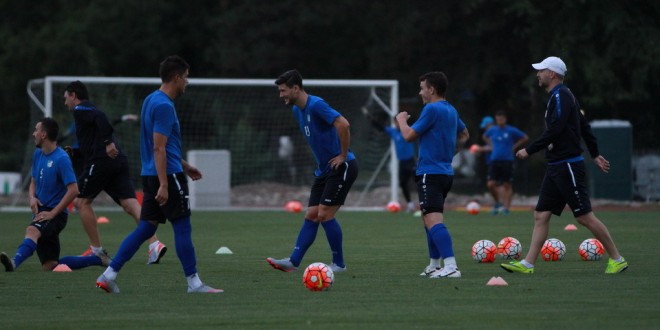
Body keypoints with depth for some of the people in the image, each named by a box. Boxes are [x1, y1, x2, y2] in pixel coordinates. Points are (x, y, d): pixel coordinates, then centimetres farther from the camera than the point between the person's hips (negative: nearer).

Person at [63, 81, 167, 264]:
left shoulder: (80, 110, 3)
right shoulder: (91, 110, 30)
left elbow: (100, 118, -19)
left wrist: (108, 142, -26)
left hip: (101, 161, -8)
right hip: (119, 161, 8)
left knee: (82, 202, 9)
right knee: (130, 204, -5)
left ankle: (96, 249, 10)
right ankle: (155, 244, -21)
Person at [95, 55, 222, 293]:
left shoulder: (152, 100, 15)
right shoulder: (164, 106, -15)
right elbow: (159, 148, -20)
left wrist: (184, 166, 29)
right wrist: (164, 185, -22)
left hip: (151, 175, 9)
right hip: (168, 175, -9)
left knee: (146, 228, 9)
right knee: (182, 227, -2)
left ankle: (109, 274, 5)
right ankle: (193, 283, 3)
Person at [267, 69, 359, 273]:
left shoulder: (316, 105, -19)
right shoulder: (297, 111, 11)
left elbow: (343, 124, -31)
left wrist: (343, 155, -22)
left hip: (341, 167, -9)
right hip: (324, 170, 9)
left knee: (325, 215, -9)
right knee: (311, 216, 3)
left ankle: (339, 264, 2)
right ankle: (293, 262, 0)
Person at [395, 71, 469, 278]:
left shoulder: (432, 109, -14)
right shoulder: (451, 111, 14)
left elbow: (409, 136, -10)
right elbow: (464, 135, 31)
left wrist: (401, 120, 8)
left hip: (430, 174, -10)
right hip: (446, 173, 10)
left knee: (433, 220, -18)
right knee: (429, 218, 22)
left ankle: (451, 266, -30)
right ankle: (435, 266, 29)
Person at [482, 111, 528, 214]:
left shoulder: (511, 131, -4)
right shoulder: (492, 130, 7)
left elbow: (525, 138, 4)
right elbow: (485, 136, 28)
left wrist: (514, 146, -1)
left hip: (507, 161, -3)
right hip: (494, 161, 3)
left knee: (507, 185, -1)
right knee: (491, 184, -7)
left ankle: (506, 207, 5)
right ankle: (498, 202, 16)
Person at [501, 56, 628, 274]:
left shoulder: (561, 96, -14)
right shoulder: (561, 96, 17)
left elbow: (554, 131, -23)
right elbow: (584, 126, 23)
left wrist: (529, 150, -18)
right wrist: (595, 155, 27)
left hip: (568, 165, -10)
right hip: (557, 167, 10)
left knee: (585, 217, -7)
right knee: (541, 215, 5)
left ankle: (617, 260, 0)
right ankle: (527, 264, 3)